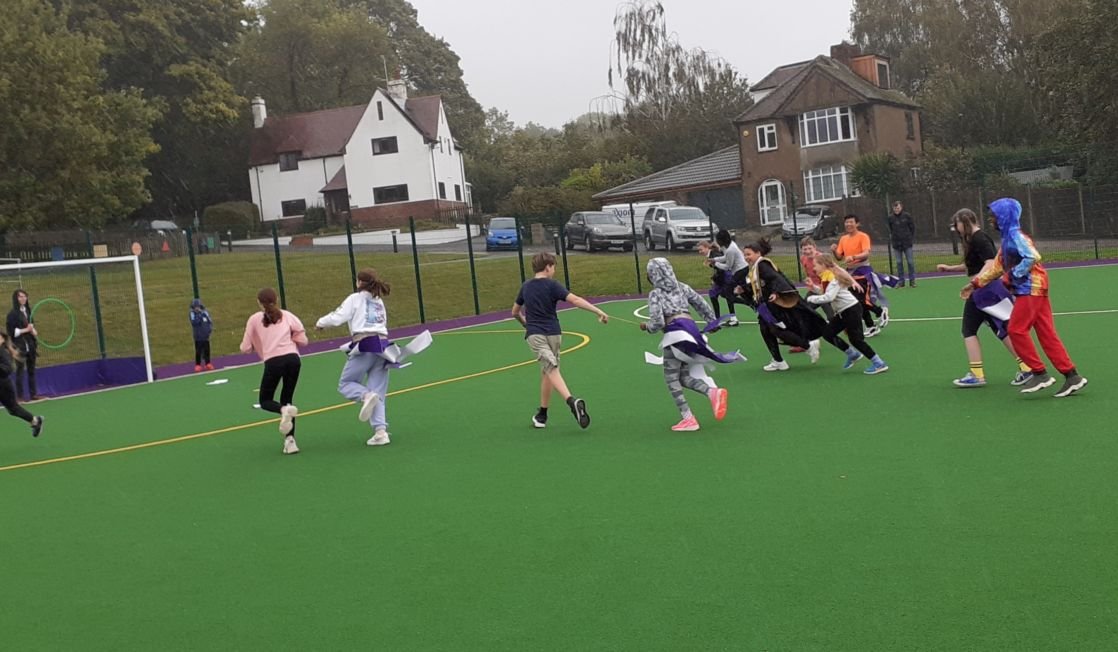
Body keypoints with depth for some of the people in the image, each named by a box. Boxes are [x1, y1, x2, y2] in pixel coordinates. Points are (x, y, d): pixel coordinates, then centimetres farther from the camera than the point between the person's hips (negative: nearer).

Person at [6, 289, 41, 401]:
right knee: (20, 371, -2)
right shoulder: (13, 314, -9)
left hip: (30, 345, 6)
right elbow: (11, 332, -12)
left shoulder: (28, 311, 10)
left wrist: (33, 330, 0)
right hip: (20, 347, -6)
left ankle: (33, 394, 17)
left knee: (31, 370, 10)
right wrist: (26, 330, -15)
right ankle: (19, 396, 2)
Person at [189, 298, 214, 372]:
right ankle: (198, 365, 9)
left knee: (207, 350, 12)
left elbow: (210, 321, 8)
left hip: (206, 336, 3)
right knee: (198, 351, -1)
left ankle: (208, 363, 23)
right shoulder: (192, 314, -8)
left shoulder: (205, 312, 1)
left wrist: (210, 328, -6)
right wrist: (199, 315, -28)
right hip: (198, 337, -3)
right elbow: (194, 322, -24)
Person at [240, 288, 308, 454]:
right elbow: (303, 340, 11)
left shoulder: (254, 319, 11)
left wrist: (257, 344, 32)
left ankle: (284, 410, -19)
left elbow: (245, 348, 10)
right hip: (292, 358, 2)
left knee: (265, 400, 16)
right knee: (287, 399, 17)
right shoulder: (286, 315, 14)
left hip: (273, 361, -2)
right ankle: (290, 440, 3)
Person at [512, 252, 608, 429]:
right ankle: (542, 415, 20)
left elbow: (515, 312, 23)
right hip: (553, 333, 0)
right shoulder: (552, 285, -4)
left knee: (551, 370, -15)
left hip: (535, 334, 0)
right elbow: (575, 300, -18)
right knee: (546, 372, 14)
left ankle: (571, 401, -39)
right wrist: (599, 312, -21)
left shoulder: (526, 287, 10)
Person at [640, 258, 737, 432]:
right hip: (691, 330, 7)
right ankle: (713, 392, -13)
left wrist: (646, 327, 13)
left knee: (671, 378, 4)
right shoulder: (682, 287, 16)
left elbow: (657, 323, -8)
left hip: (675, 334, -7)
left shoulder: (655, 294, -1)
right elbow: (702, 305, 19)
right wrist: (712, 321, 34)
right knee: (684, 377, 13)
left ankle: (688, 419, -3)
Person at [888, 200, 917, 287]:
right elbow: (889, 230, 8)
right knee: (899, 262, 5)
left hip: (907, 242, -1)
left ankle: (912, 280, 10)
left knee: (910, 261, 1)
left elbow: (913, 227, 4)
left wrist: (912, 239, 1)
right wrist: (891, 239, 0)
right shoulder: (890, 218, -1)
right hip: (896, 243, 1)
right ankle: (901, 281, 11)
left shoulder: (907, 216, -3)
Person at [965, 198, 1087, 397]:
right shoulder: (1008, 237, 18)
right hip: (1032, 289, 9)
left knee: (1017, 330, -8)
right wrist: (975, 283, 25)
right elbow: (997, 266, 25)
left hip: (1031, 288, -9)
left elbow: (1033, 257, -27)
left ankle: (1040, 373, -3)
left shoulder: (1016, 236, -12)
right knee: (1047, 334, 6)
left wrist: (1012, 275, -18)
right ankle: (1072, 375, 6)